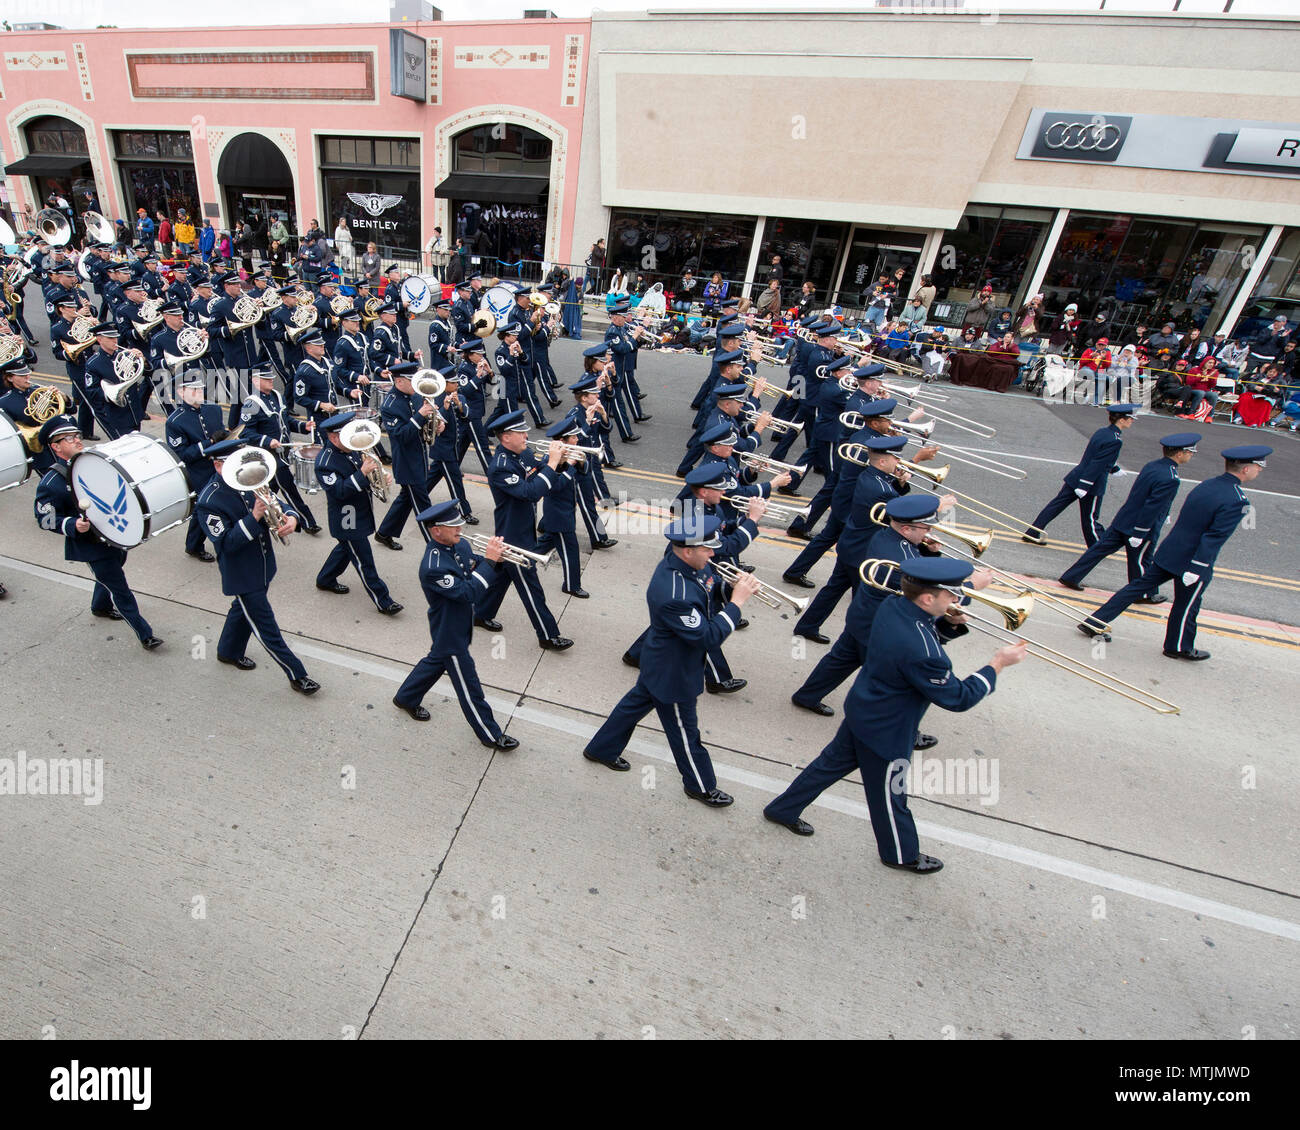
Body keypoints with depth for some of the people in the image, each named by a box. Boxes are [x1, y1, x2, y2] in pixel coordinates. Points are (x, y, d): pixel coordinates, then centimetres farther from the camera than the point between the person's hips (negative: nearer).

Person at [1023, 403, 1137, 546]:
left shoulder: (1101, 432, 8)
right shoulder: (1115, 441, -19)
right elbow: (1097, 465, -23)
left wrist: (1114, 468, 40)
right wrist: (1084, 486, -23)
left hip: (1076, 477, 8)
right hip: (1092, 485, -8)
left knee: (1056, 505, 9)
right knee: (1089, 518, 7)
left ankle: (1032, 533, 12)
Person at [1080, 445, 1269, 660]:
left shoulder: (1204, 485, 4)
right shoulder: (1237, 501, -20)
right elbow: (1213, 538, -23)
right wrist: (1195, 570, -21)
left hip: (1168, 553, 6)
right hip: (1194, 562, -6)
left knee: (1138, 587, 10)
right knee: (1186, 606, 12)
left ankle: (1095, 623, 9)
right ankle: (1179, 647, 31)